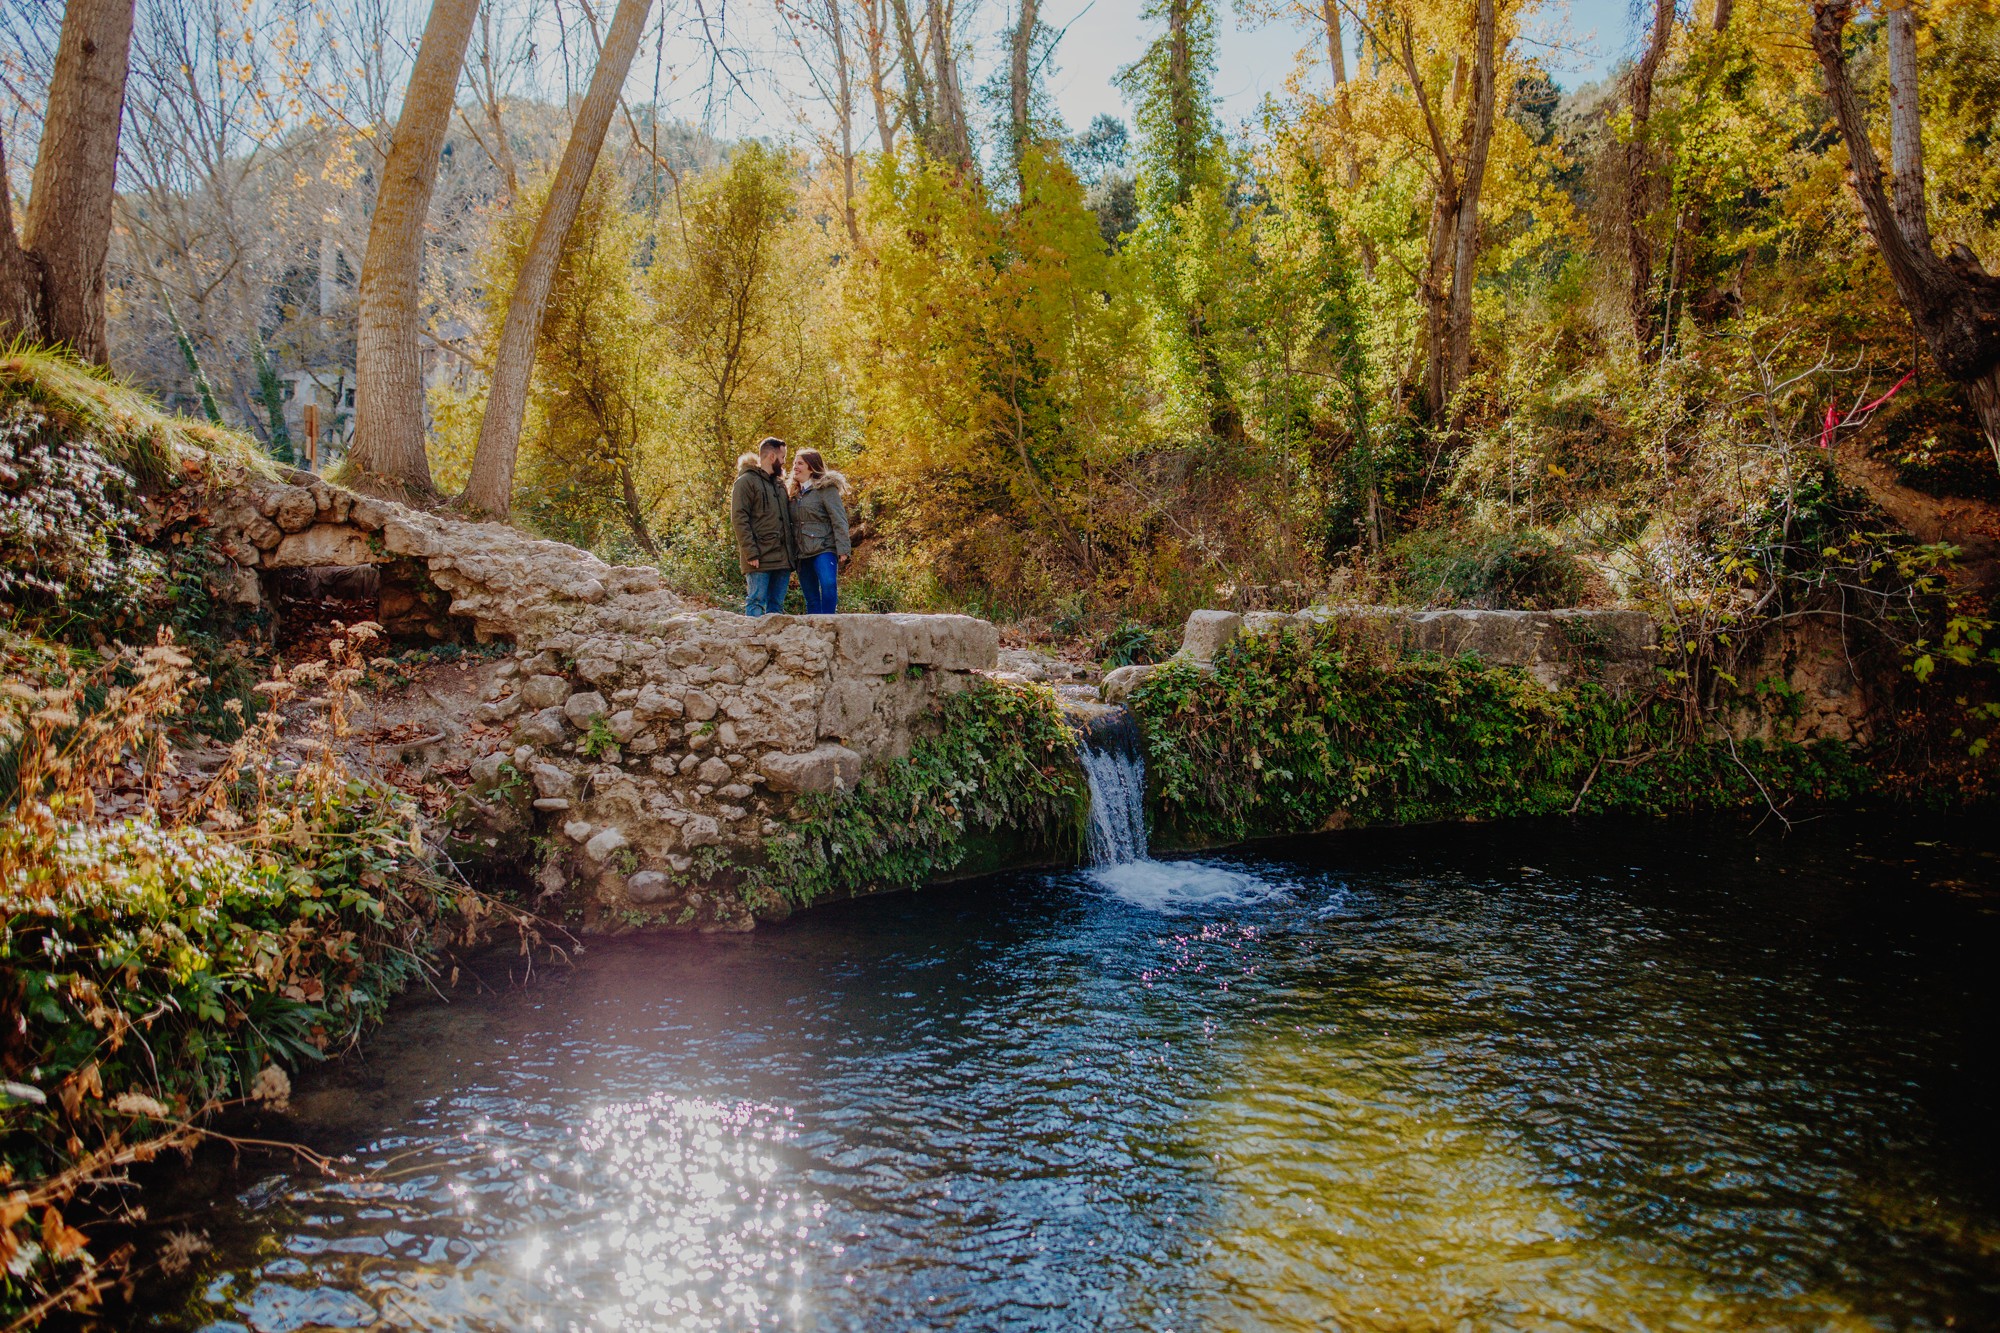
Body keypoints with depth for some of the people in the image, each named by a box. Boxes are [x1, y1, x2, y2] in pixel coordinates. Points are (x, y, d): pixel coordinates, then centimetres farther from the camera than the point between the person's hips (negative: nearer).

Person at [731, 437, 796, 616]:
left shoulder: (779, 483, 21)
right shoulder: (746, 481, -3)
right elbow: (739, 519, -10)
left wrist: (793, 550, 11)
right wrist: (751, 553, -18)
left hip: (783, 558, 7)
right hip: (760, 560, -7)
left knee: (776, 606, 6)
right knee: (757, 603, -9)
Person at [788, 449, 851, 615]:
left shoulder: (826, 488, -3)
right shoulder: (796, 493, 18)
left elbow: (839, 520, -10)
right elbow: (793, 524, 19)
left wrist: (843, 549, -17)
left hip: (824, 550, -7)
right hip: (803, 554, 7)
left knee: (828, 584, -26)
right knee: (811, 599, 7)